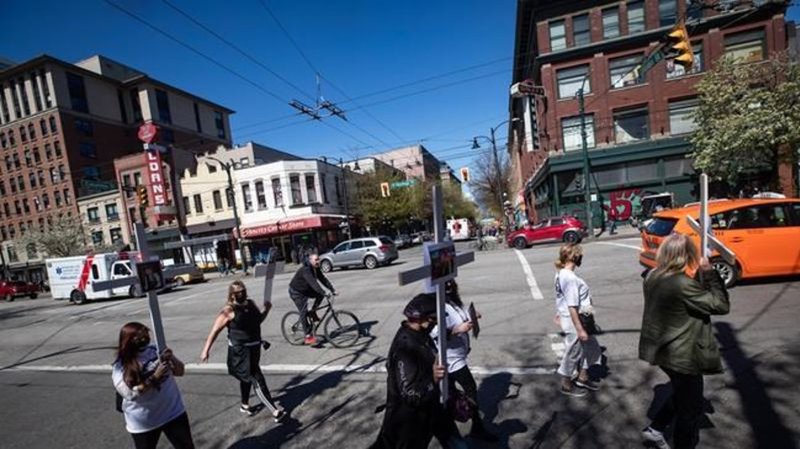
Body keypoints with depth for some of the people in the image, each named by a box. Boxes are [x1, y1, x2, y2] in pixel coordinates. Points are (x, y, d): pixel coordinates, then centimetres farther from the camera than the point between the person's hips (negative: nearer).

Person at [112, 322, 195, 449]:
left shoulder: (157, 350, -5)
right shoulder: (120, 367, -11)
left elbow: (180, 371, -3)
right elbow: (131, 394, -20)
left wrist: (172, 359, -22)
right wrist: (155, 377, -28)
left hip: (173, 412, 2)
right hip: (144, 423, -2)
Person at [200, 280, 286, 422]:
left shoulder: (251, 304, 3)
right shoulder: (229, 311, -16)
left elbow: (259, 320, 16)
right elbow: (215, 331, -12)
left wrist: (266, 309, -1)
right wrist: (206, 350, -15)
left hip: (254, 348, 7)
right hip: (239, 351, -7)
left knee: (247, 378, 26)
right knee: (257, 380, -8)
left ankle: (245, 406, 47)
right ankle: (275, 411, -6)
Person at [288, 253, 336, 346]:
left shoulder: (316, 269, -5)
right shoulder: (305, 270, -32)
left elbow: (323, 279, -9)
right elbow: (313, 282, -43)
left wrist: (332, 289, -19)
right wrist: (324, 293, -51)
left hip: (306, 290, 8)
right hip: (296, 291, -8)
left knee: (320, 294, -10)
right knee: (304, 312, -12)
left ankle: (313, 313, 7)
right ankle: (308, 336, -7)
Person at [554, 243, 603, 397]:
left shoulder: (561, 274, 2)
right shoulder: (570, 278, -28)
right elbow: (573, 307, -27)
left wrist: (560, 313, 25)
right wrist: (580, 329, -22)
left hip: (569, 318, 9)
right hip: (574, 322, -9)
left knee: (591, 346, 24)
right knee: (573, 353, 11)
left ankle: (582, 378, 41)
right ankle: (566, 385, 32)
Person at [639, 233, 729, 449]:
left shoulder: (652, 276, -3)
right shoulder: (683, 284, -28)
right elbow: (721, 305, -18)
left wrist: (701, 275, 1)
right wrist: (710, 272, -14)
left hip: (662, 349, 8)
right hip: (682, 356, -8)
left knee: (682, 396, 30)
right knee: (691, 408, 16)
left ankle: (655, 429, 38)